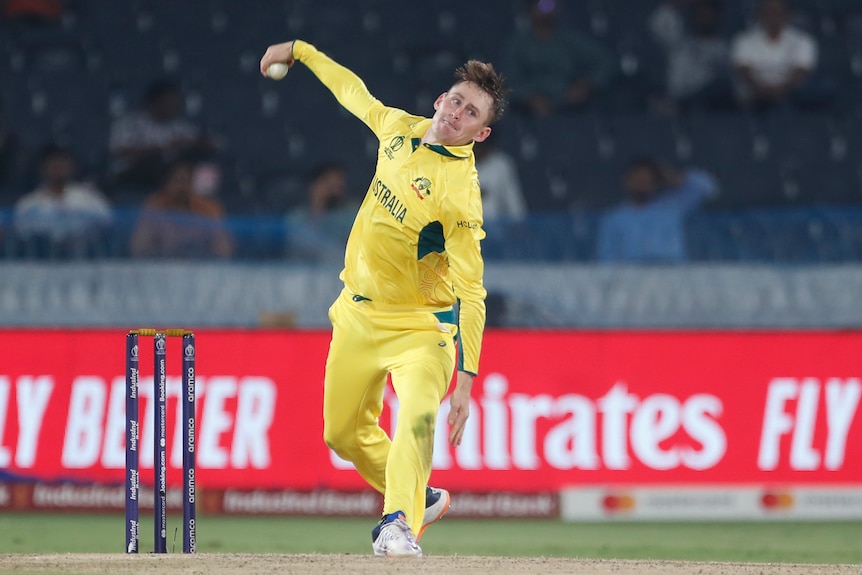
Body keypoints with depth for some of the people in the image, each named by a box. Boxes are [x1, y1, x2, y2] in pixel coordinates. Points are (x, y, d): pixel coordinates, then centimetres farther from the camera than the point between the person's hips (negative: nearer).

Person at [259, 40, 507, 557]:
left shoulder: (461, 193, -25)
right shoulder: (400, 127, -4)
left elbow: (471, 291, -28)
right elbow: (355, 93, 20)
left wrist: (466, 378, -35)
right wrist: (299, 50, 29)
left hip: (420, 326, -7)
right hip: (360, 315, 8)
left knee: (417, 417, -34)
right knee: (345, 433, 17)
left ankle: (400, 525, -37)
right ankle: (420, 498, 36)